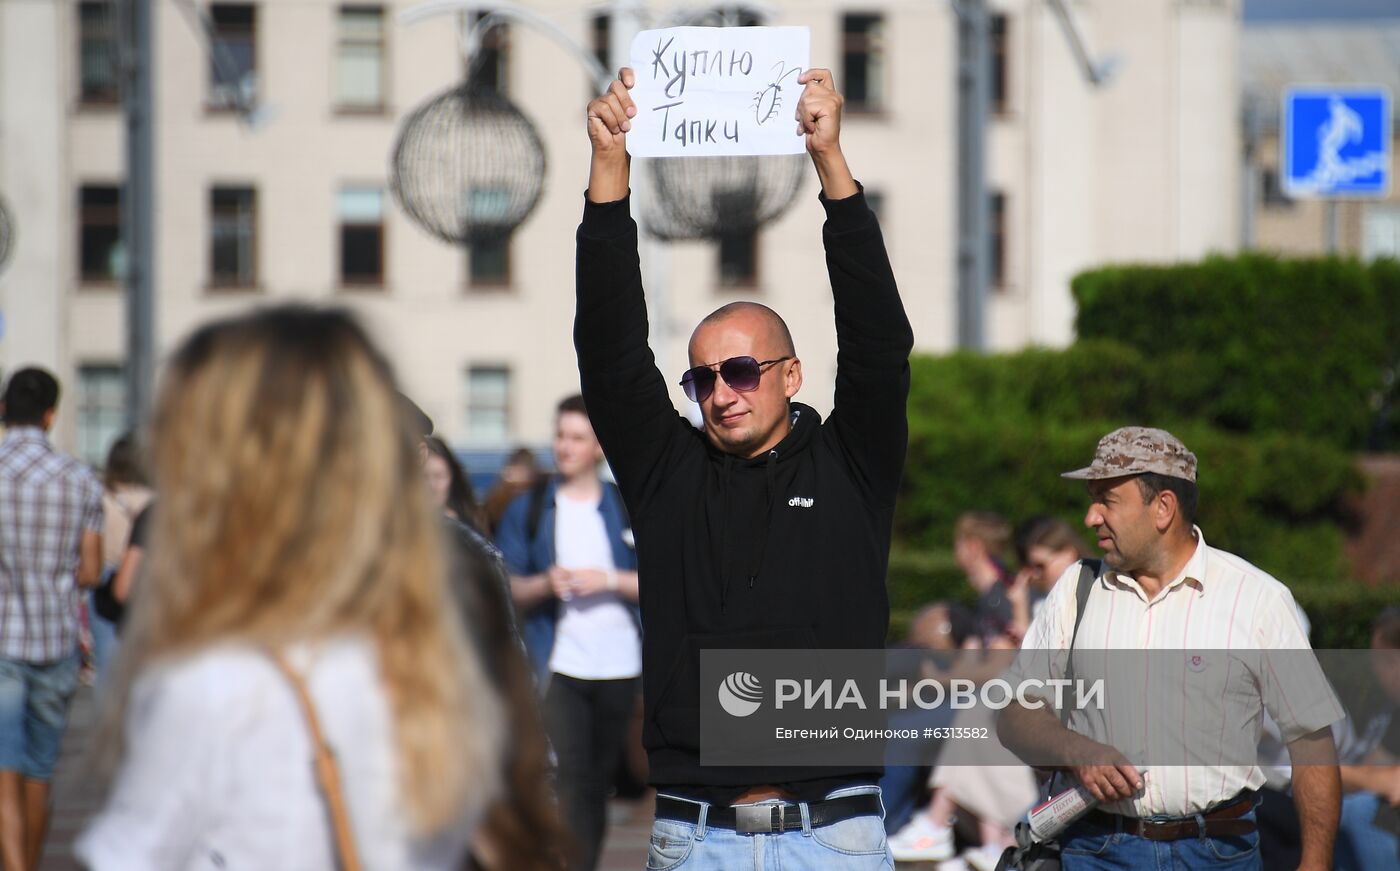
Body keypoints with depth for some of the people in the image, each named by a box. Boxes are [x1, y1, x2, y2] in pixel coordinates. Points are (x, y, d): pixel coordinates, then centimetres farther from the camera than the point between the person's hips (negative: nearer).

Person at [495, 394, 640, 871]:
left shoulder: (627, 508, 8)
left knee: (599, 782, 9)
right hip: (558, 665, -2)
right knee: (568, 779, -15)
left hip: (619, 664, 2)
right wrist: (544, 585, -14)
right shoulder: (527, 509, 7)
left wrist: (608, 580, -11)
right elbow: (506, 589, 6)